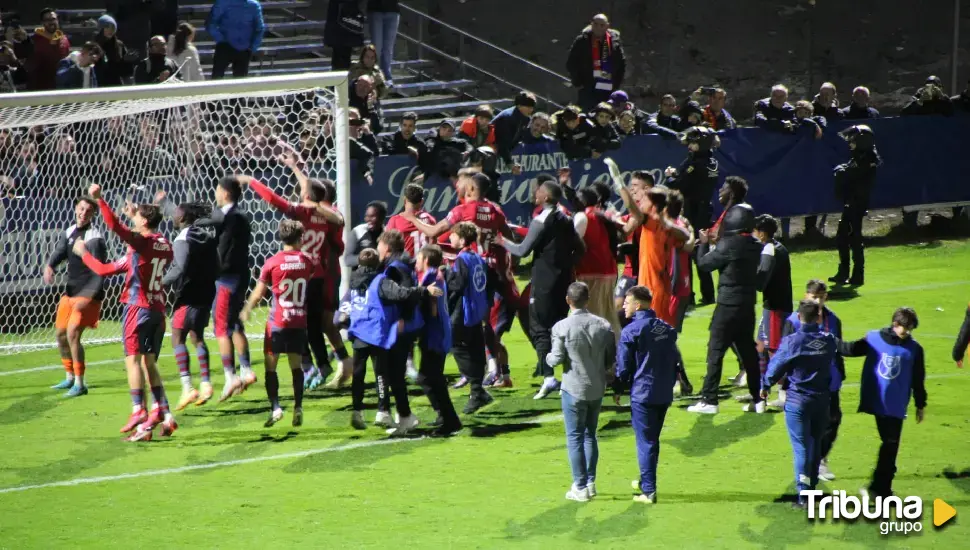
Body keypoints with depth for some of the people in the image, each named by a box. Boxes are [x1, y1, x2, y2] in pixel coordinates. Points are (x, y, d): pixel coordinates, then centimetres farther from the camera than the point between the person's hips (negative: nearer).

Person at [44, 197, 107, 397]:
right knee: (60, 332, 14)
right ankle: (70, 378, 33)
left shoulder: (95, 238, -14)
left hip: (88, 293, -8)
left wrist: (88, 298, -29)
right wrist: (49, 266, -30)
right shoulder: (69, 233, 9)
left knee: (73, 333, -18)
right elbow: (59, 252, -6)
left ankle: (79, 384, -11)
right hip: (70, 291, 8)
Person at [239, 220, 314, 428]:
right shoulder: (307, 260, 0)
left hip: (277, 322, -3)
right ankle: (298, 407, 3)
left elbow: (258, 294, -3)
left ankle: (275, 407, -9)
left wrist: (246, 311, 14)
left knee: (270, 365, 5)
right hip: (300, 321, 3)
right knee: (296, 365, 12)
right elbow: (317, 268, 27)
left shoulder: (272, 262, -8)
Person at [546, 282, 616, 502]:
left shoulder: (562, 327, -16)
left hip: (574, 389, -4)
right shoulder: (603, 325, -4)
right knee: (590, 435, 18)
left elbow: (557, 359, -14)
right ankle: (590, 482, 21)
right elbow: (612, 359, 1)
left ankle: (580, 487, 3)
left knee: (574, 437, 3)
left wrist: (548, 357, 8)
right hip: (597, 388, 4)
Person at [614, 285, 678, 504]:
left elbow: (623, 366, -9)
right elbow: (674, 361, 13)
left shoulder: (631, 331, -12)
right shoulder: (667, 329, 8)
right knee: (653, 439, 18)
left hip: (642, 394, -6)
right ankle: (645, 482, 30)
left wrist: (617, 390, 5)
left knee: (645, 441, -2)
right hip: (664, 394, 6)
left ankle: (649, 490, -3)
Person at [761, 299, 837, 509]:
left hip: (797, 400, -4)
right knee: (816, 444, 18)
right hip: (822, 400, 4)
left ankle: (803, 494, -10)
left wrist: (765, 386, 10)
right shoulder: (829, 341, -3)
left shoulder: (791, 342, -14)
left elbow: (776, 366, -7)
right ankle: (811, 487, 28)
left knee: (801, 446, -3)